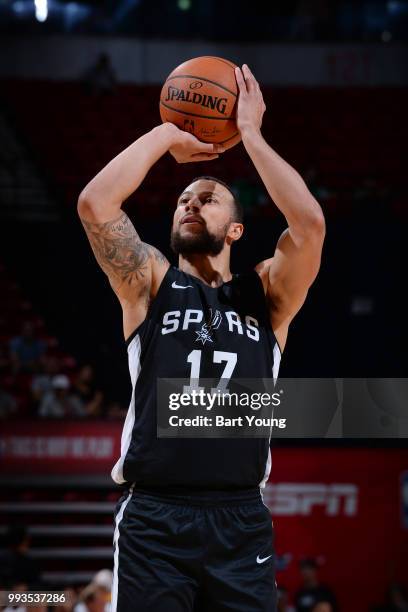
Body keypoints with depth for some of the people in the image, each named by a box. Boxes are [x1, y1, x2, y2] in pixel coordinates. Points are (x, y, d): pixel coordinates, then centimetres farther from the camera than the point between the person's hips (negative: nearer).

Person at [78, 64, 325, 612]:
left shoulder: (266, 295, 10)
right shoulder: (150, 285, 9)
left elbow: (310, 223, -8)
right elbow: (94, 203, -6)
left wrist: (250, 135, -1)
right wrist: (168, 135, 3)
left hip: (241, 521, 1)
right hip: (153, 518, -1)